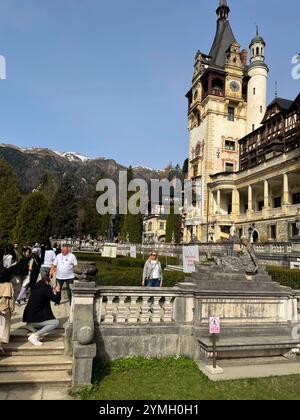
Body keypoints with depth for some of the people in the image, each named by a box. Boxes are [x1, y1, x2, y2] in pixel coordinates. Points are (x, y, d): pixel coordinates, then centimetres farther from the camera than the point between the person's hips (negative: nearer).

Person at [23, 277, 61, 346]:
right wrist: (58, 291, 7)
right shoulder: (45, 289, -15)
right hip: (34, 318, -9)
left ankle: (30, 325, 17)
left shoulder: (36, 288, 9)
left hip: (28, 317, 9)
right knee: (56, 323, -12)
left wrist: (52, 292, 28)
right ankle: (34, 336, -17)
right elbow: (57, 300, -9)